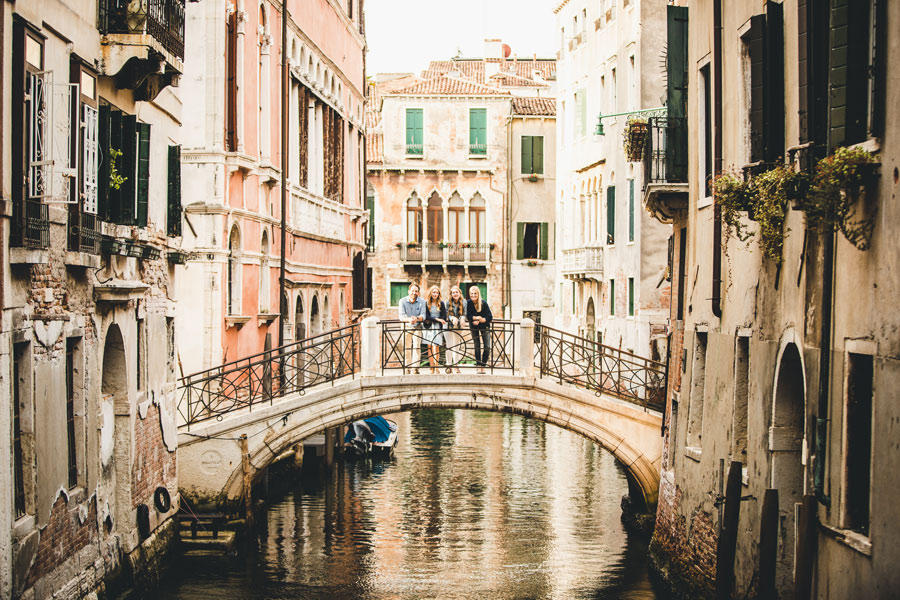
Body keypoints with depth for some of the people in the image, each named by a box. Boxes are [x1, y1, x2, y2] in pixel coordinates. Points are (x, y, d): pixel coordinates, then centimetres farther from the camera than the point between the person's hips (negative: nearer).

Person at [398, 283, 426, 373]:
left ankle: (415, 368, -14)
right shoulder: (403, 301, -9)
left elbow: (423, 316, -16)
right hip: (406, 327, 0)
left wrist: (417, 318, -39)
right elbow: (401, 316, -18)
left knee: (416, 346, -13)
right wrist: (409, 319, -40)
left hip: (417, 327, 0)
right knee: (406, 348, 1)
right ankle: (407, 368, 8)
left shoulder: (421, 302, -7)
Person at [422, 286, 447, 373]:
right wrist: (436, 319, -13)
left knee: (436, 347, -8)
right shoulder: (426, 303, 6)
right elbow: (426, 316, -1)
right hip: (429, 327, 1)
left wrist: (431, 320, -7)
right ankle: (432, 368, 1)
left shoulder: (441, 303, 7)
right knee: (430, 347, -1)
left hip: (438, 328, -1)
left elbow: (444, 318, 3)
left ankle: (436, 368, -7)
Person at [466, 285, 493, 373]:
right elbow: (468, 316, -18)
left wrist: (480, 320, -31)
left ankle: (483, 366, 6)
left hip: (484, 326, -1)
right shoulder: (469, 303, -16)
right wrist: (477, 317, -31)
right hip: (474, 327, 1)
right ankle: (478, 367, 8)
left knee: (487, 348, -8)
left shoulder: (484, 303, -18)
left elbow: (490, 317, -19)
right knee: (477, 347, 1)